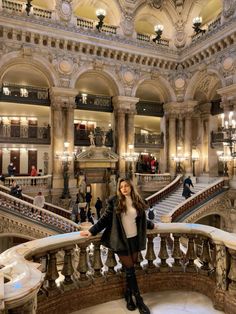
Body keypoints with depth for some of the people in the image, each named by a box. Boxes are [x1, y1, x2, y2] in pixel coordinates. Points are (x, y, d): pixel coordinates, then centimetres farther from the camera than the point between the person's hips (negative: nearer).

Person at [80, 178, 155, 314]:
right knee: (130, 269, 2)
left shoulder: (137, 202, 4)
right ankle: (139, 300, 16)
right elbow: (105, 219, -4)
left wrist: (151, 225, 33)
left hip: (135, 239, 3)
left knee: (131, 268, 8)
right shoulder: (115, 202, -6)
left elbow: (142, 219, 20)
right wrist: (92, 231, -9)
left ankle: (128, 295, 30)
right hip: (121, 240, -3)